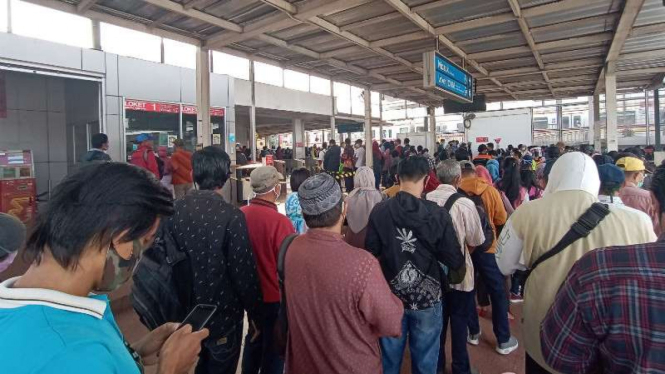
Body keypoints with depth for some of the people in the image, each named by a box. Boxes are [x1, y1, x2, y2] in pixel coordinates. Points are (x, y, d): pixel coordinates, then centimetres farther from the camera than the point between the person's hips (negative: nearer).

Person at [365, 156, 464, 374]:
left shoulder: (379, 212, -13)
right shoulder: (438, 215, -18)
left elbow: (370, 254, -5)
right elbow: (456, 262, -12)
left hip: (390, 296, 2)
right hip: (427, 298, -1)